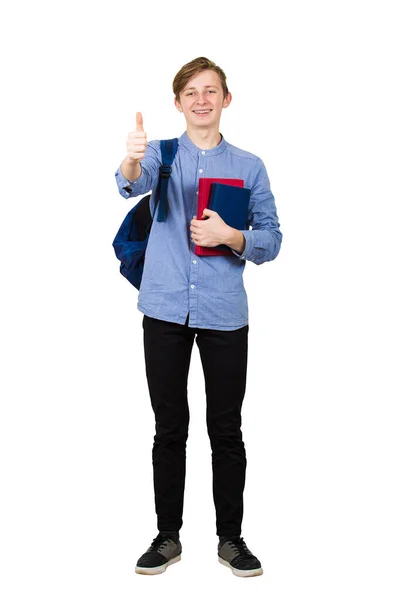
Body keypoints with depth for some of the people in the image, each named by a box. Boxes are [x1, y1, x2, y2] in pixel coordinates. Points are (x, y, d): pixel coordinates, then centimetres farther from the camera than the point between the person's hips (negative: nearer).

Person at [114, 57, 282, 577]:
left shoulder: (249, 166, 8)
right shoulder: (162, 153, 5)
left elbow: (271, 240, 6)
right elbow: (134, 183, -19)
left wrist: (231, 236, -14)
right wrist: (131, 160, -42)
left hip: (224, 312, 0)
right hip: (166, 309, 0)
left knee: (226, 431, 7)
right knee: (170, 428, 8)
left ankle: (231, 538, 21)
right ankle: (168, 537, 22)